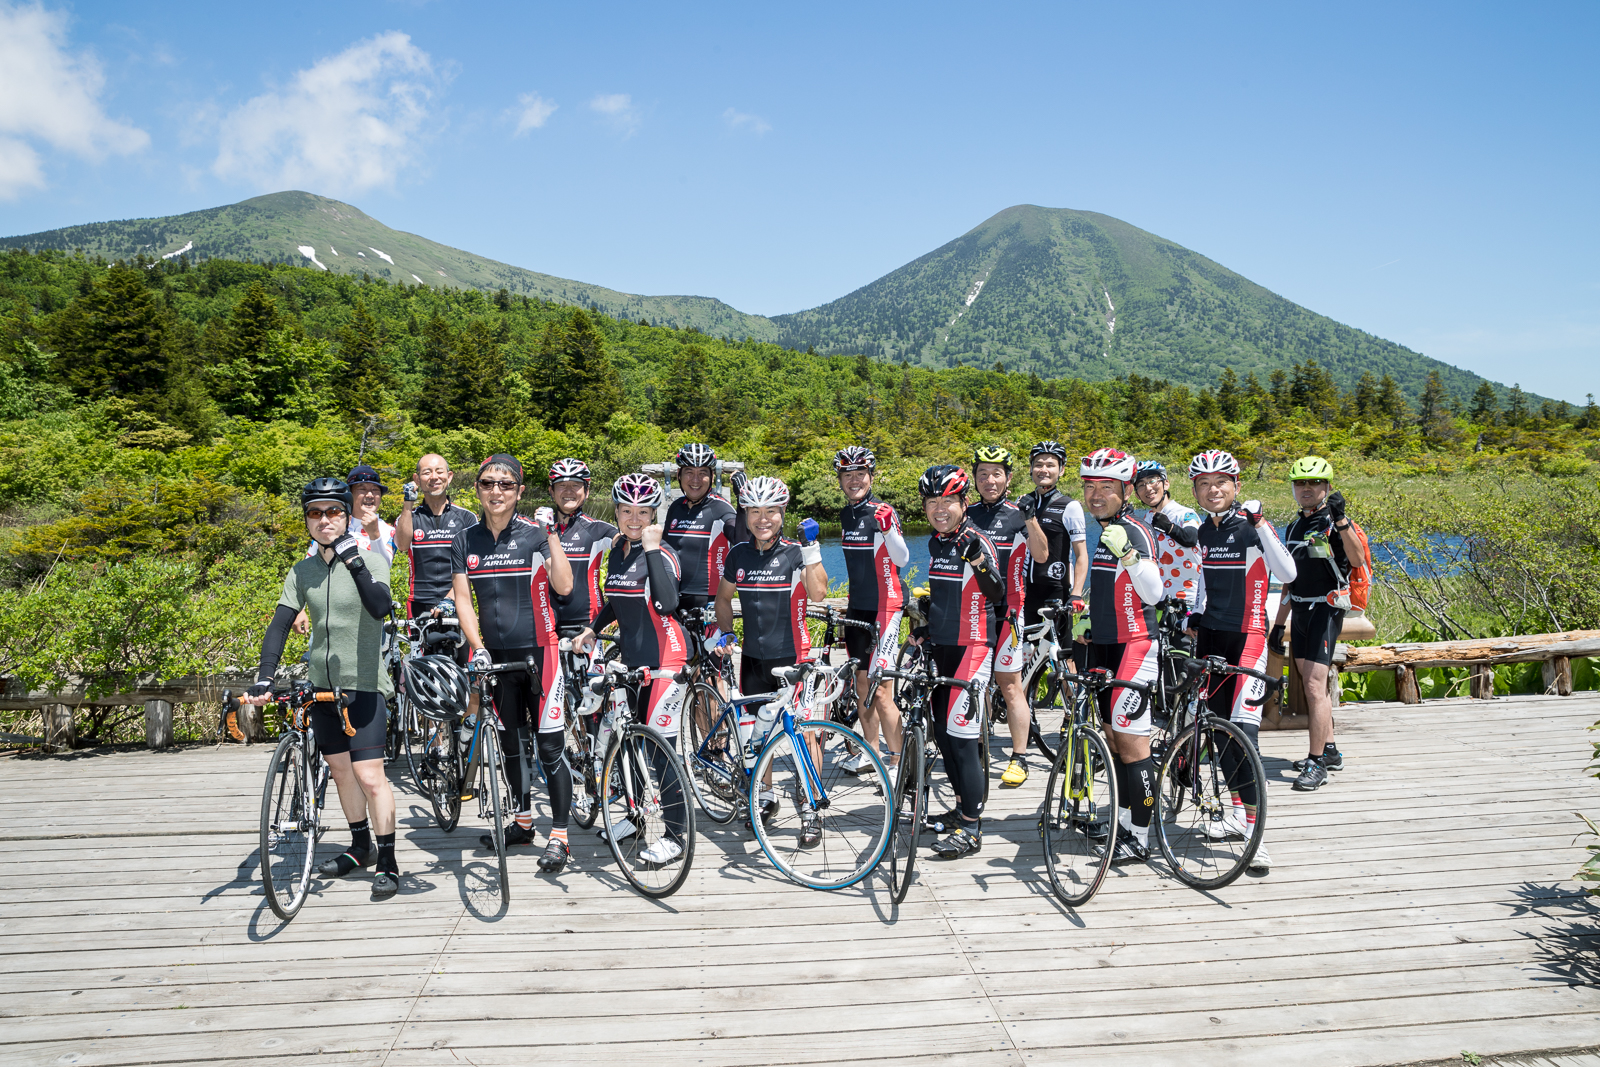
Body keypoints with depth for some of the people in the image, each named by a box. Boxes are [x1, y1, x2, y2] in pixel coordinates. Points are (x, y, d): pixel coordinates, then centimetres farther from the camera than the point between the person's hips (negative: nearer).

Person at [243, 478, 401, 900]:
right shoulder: (302, 572, 5)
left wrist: (354, 561, -37)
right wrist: (264, 678, -14)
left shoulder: (370, 560, -10)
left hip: (364, 684, -5)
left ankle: (388, 863, 1)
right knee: (340, 769, 15)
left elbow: (380, 607, -28)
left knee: (369, 775, -10)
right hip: (323, 683, 6)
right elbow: (280, 625, -1)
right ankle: (360, 848, 31)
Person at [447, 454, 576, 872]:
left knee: (550, 744, -3)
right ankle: (523, 821, 32)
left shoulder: (534, 534, -5)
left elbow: (564, 586, -15)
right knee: (512, 743, 16)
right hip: (496, 655, 4)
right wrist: (477, 647, -9)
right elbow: (462, 598, 3)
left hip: (537, 650, -4)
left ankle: (558, 836, 5)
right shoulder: (465, 540, 5)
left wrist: (552, 534, -19)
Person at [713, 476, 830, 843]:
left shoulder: (795, 553, -6)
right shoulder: (739, 554, 5)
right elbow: (724, 598, 19)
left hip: (792, 656, -4)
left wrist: (811, 546, -22)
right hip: (753, 657, 4)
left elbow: (817, 594, -21)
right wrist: (725, 634, 9)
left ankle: (811, 811, 5)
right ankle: (766, 795, 33)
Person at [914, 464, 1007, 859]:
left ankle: (971, 828, -3)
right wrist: (927, 627, 21)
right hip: (940, 647, 8)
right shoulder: (936, 543, 11)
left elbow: (996, 595, -24)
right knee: (942, 731, 13)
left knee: (961, 733, -10)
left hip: (972, 647, -8)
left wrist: (980, 560, -38)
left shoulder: (977, 541, -13)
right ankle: (963, 806, 27)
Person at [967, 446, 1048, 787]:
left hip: (1006, 608, -4)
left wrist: (1030, 517, -28)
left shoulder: (1017, 515, -2)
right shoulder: (968, 515, 9)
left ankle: (1019, 759, 7)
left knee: (1010, 685, -2)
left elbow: (1041, 554, -15)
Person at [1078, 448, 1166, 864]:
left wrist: (1127, 552, -34)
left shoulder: (1135, 532, -14)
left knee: (1131, 741, -8)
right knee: (1113, 737, 13)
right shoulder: (1104, 531, 13)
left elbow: (1153, 593, -24)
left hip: (1134, 646, -9)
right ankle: (1124, 823, 24)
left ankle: (1140, 840, 0)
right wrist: (1086, 620, 26)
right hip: (1104, 645, 9)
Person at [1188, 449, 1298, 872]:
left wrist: (1260, 523, -27)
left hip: (1247, 636, -6)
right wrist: (1193, 623, 15)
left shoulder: (1251, 528, -9)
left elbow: (1287, 574, -22)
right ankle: (1239, 810, 26)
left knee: (1243, 730, -15)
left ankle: (1255, 827, -10)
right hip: (1211, 636, 6)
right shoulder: (1202, 533, 10)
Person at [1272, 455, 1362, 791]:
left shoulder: (1336, 522, -7)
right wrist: (1278, 623, 19)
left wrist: (1340, 519, -38)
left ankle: (1317, 764, -11)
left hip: (1325, 610, -8)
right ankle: (1329, 750, 27)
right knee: (1313, 685, 14)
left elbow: (1358, 558, -28)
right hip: (1299, 611, 8)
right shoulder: (1294, 528, 15)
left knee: (1315, 687, -14)